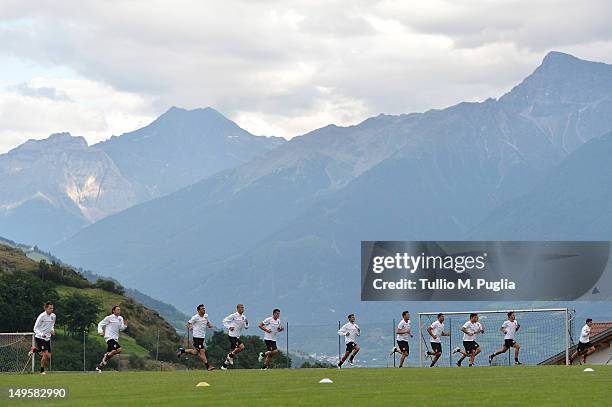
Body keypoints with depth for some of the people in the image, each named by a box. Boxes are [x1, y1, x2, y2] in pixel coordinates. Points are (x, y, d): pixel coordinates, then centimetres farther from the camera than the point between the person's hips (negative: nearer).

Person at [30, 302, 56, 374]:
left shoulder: (53, 316, 4)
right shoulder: (41, 316, -15)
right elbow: (36, 328, -11)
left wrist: (52, 330, 1)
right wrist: (41, 334, -29)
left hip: (47, 338, 6)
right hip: (39, 338, -6)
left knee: (48, 357, 2)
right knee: (45, 354, -19)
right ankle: (42, 371, -3)